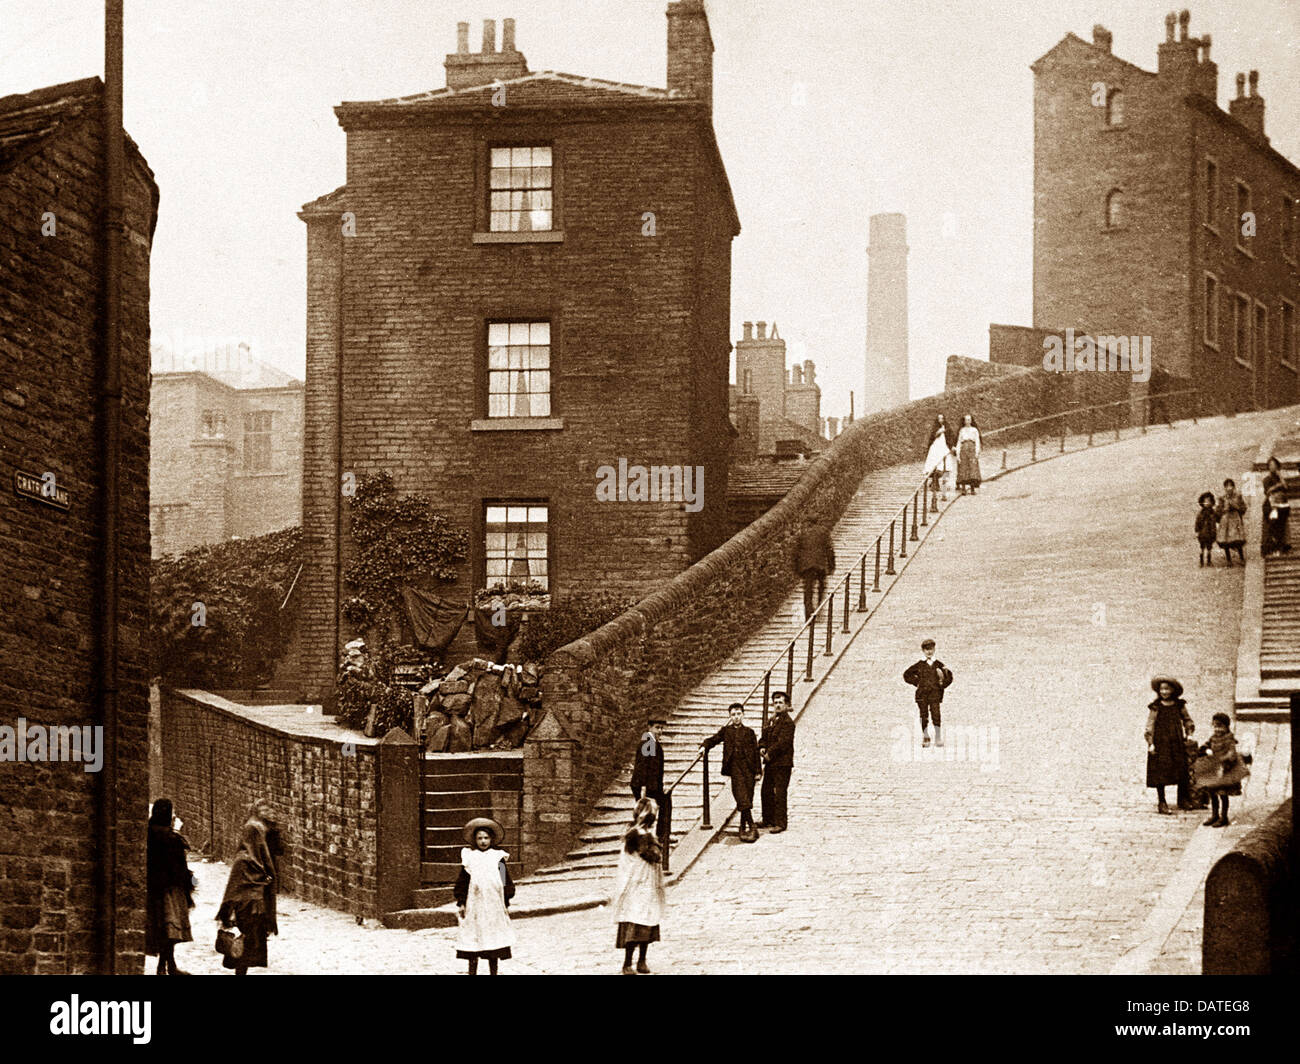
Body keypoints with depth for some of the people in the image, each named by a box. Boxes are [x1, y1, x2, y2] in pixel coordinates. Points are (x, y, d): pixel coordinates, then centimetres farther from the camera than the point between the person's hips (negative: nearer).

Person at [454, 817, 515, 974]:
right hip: (474, 905, 0)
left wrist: (506, 904, 3)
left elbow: (507, 883, 8)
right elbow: (462, 882, 7)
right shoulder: (469, 857, 6)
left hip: (495, 906, 0)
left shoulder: (498, 858, 6)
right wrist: (461, 903, 1)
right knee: (473, 938, -2)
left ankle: (493, 972, 9)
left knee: (494, 939, 1)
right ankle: (472, 971, 4)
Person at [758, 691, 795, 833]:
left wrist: (770, 754, -15)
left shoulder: (788, 722, -12)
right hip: (770, 763, 9)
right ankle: (768, 820, 26)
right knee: (766, 792, 15)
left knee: (780, 794, -7)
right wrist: (762, 748, -2)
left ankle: (781, 823, -3)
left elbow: (783, 742, -19)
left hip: (782, 764, -9)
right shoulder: (771, 721, 16)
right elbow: (764, 738, 19)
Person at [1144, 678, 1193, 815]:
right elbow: (1149, 725, -5)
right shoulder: (1155, 706, -5)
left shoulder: (1179, 705, 6)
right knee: (1160, 772, -4)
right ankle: (1161, 802, 3)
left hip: (1177, 742, 4)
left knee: (1181, 770, 4)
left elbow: (1186, 719, 21)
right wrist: (1150, 743, -10)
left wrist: (1189, 727, 3)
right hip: (1160, 743, -4)